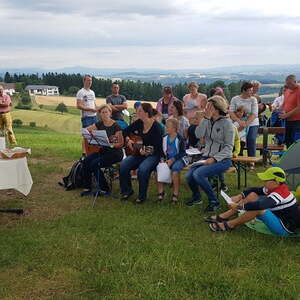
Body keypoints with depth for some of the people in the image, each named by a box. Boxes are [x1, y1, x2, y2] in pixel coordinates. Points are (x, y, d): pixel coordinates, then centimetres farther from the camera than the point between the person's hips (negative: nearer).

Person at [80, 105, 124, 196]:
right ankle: (87, 188, -9)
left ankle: (105, 189, -10)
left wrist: (112, 145, -28)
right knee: (86, 160, -17)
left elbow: (121, 143, -11)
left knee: (95, 164, -25)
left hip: (115, 152, -6)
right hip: (103, 151, 7)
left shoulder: (115, 126, -11)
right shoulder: (100, 124, 8)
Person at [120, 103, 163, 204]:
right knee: (123, 165, -17)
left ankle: (142, 196, -11)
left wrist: (146, 152, -34)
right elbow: (125, 131, 17)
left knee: (142, 169, -33)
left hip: (152, 155, -6)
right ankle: (127, 191, 3)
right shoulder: (138, 123, 3)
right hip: (138, 153, 6)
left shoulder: (156, 127, -15)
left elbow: (157, 146, -18)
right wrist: (128, 140, -2)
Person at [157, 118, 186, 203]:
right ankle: (160, 193, -12)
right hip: (167, 160, 5)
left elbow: (182, 152, -7)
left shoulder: (180, 139, -5)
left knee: (175, 171, -34)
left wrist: (172, 160, -16)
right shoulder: (165, 138, 10)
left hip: (177, 160, -4)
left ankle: (175, 195, -19)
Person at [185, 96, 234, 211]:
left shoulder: (226, 123, -8)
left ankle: (214, 201, -9)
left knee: (198, 174, -28)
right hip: (207, 156, 5)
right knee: (189, 176, -16)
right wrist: (206, 118, -13)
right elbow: (198, 135, -9)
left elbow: (229, 147, -12)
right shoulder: (208, 121, 8)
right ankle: (196, 197, 16)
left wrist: (214, 159, -22)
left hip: (222, 159, -5)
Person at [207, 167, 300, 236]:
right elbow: (256, 190, 9)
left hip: (285, 229, -10)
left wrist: (239, 206, -36)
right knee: (252, 195, 2)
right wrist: (240, 196, -4)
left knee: (258, 208, -34)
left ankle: (229, 225, -14)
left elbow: (260, 205, -43)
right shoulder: (275, 188, -1)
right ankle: (222, 217, 1)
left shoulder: (280, 194, -29)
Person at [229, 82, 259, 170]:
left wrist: (246, 123, -24)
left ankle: (252, 162, -6)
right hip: (238, 124, 0)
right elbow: (231, 112, -8)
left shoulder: (253, 100, 0)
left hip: (252, 124, 0)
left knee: (251, 140, -18)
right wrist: (239, 121, -24)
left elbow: (254, 114, -9)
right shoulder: (235, 99, 1)